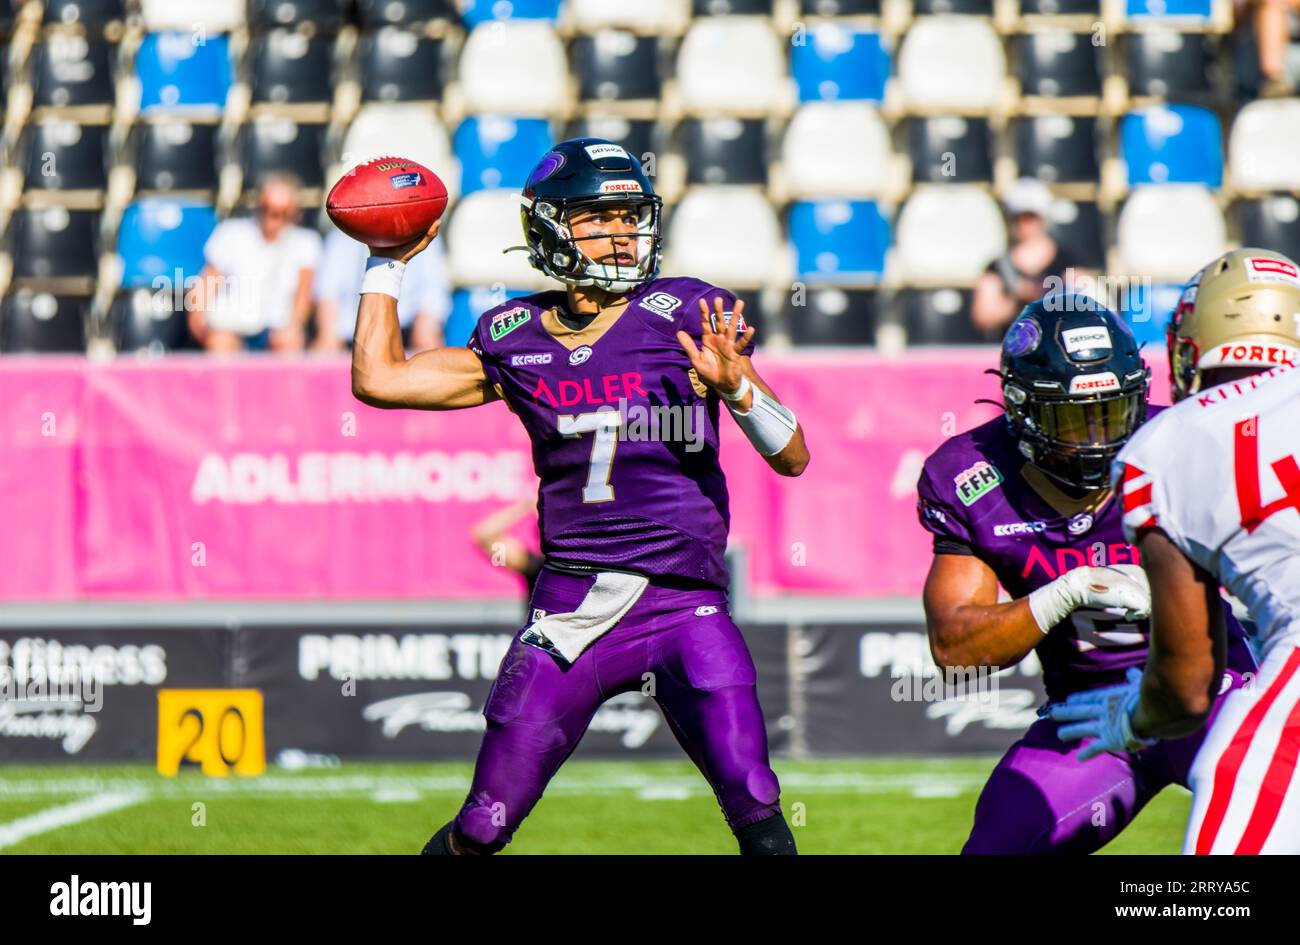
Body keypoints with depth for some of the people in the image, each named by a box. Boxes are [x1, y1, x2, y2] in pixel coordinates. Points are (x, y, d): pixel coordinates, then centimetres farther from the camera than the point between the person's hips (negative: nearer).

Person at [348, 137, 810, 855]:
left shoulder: (689, 317, -1)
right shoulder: (515, 339, 8)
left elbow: (792, 457, -3)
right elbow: (377, 378, 16)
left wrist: (736, 386, -21)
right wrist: (389, 262, 19)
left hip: (683, 607, -2)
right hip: (568, 608, 2)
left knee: (757, 814, -19)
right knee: (478, 833, 3)